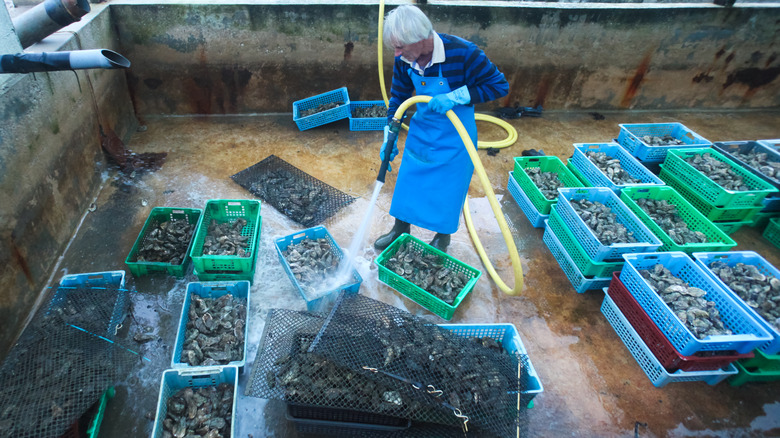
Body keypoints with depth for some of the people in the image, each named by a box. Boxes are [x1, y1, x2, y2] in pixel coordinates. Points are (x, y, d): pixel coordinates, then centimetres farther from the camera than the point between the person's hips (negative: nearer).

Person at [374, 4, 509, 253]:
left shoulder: (462, 53, -28)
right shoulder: (404, 60, -13)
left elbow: (499, 85, -20)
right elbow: (398, 97, 3)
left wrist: (453, 97, -30)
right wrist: (389, 137, -1)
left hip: (454, 137, -4)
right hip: (420, 131, 4)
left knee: (449, 188, 10)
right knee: (408, 181, 14)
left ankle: (443, 237, 36)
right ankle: (401, 230, 38)